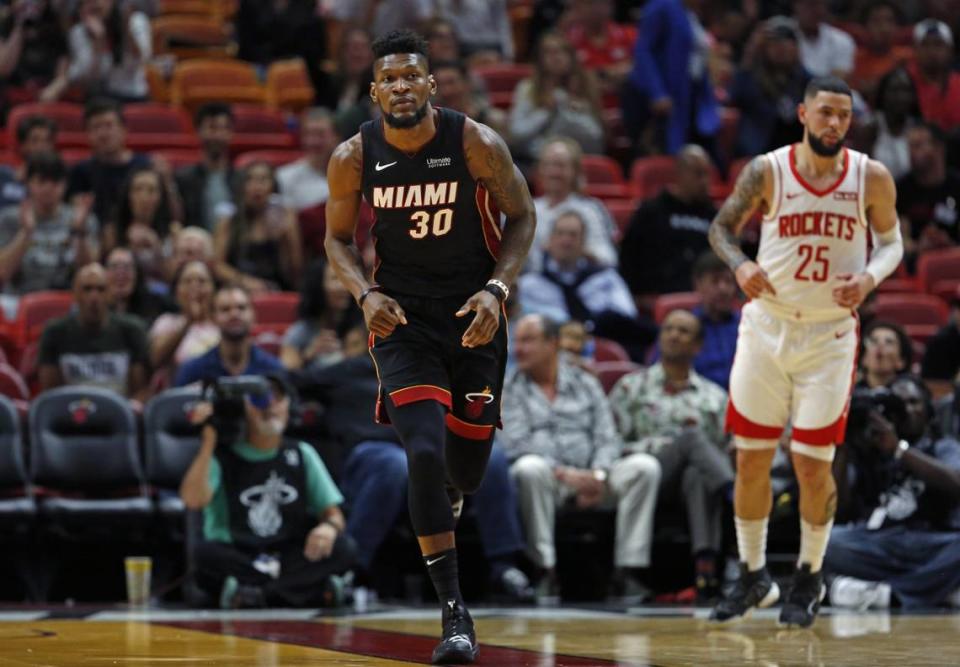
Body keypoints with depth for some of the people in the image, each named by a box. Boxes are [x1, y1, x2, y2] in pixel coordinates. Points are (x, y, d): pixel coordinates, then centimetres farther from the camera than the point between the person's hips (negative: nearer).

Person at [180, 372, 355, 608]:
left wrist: (329, 526, -16)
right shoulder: (223, 455, 4)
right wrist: (208, 442, -16)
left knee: (342, 547, -25)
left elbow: (333, 514, 9)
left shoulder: (301, 454, 14)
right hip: (236, 558, -2)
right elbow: (193, 500, -14)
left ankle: (253, 592, -32)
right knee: (207, 551, -35)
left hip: (290, 558, 3)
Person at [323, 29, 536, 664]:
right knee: (425, 454, -19)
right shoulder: (353, 158, -10)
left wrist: (496, 289, -15)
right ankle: (455, 613, -12)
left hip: (473, 318, 1)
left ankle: (443, 494, 50)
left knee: (466, 471, 8)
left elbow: (522, 217, -2)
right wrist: (366, 295, -13)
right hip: (402, 319, -1)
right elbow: (339, 237, 5)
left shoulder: (476, 143, -14)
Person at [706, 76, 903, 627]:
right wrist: (740, 264, -14)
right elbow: (723, 226, 6)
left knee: (813, 464, 0)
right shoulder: (767, 171, -6)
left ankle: (810, 579, 19)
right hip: (766, 327, 1)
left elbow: (891, 241, 7)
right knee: (751, 458, 5)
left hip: (830, 334, -1)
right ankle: (754, 577, 21)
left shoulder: (871, 178, -6)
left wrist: (871, 276, -15)